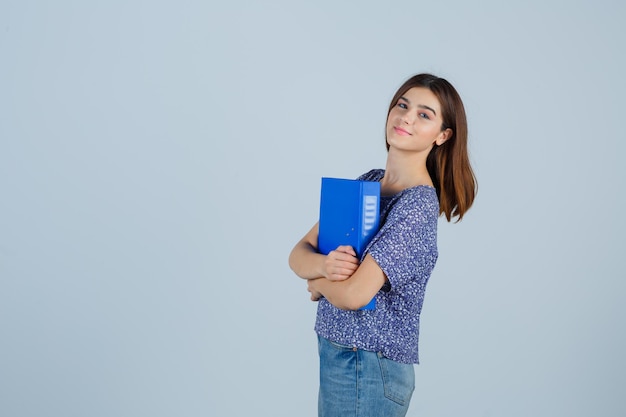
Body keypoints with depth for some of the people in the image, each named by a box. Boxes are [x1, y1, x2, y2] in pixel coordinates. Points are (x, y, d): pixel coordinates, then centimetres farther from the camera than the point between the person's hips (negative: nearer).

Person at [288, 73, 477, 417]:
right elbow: (299, 254, 2)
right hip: (335, 353, 7)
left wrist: (317, 282, -6)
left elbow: (355, 294, -26)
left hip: (368, 366, -7)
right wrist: (323, 265, -20)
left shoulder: (419, 205, -19)